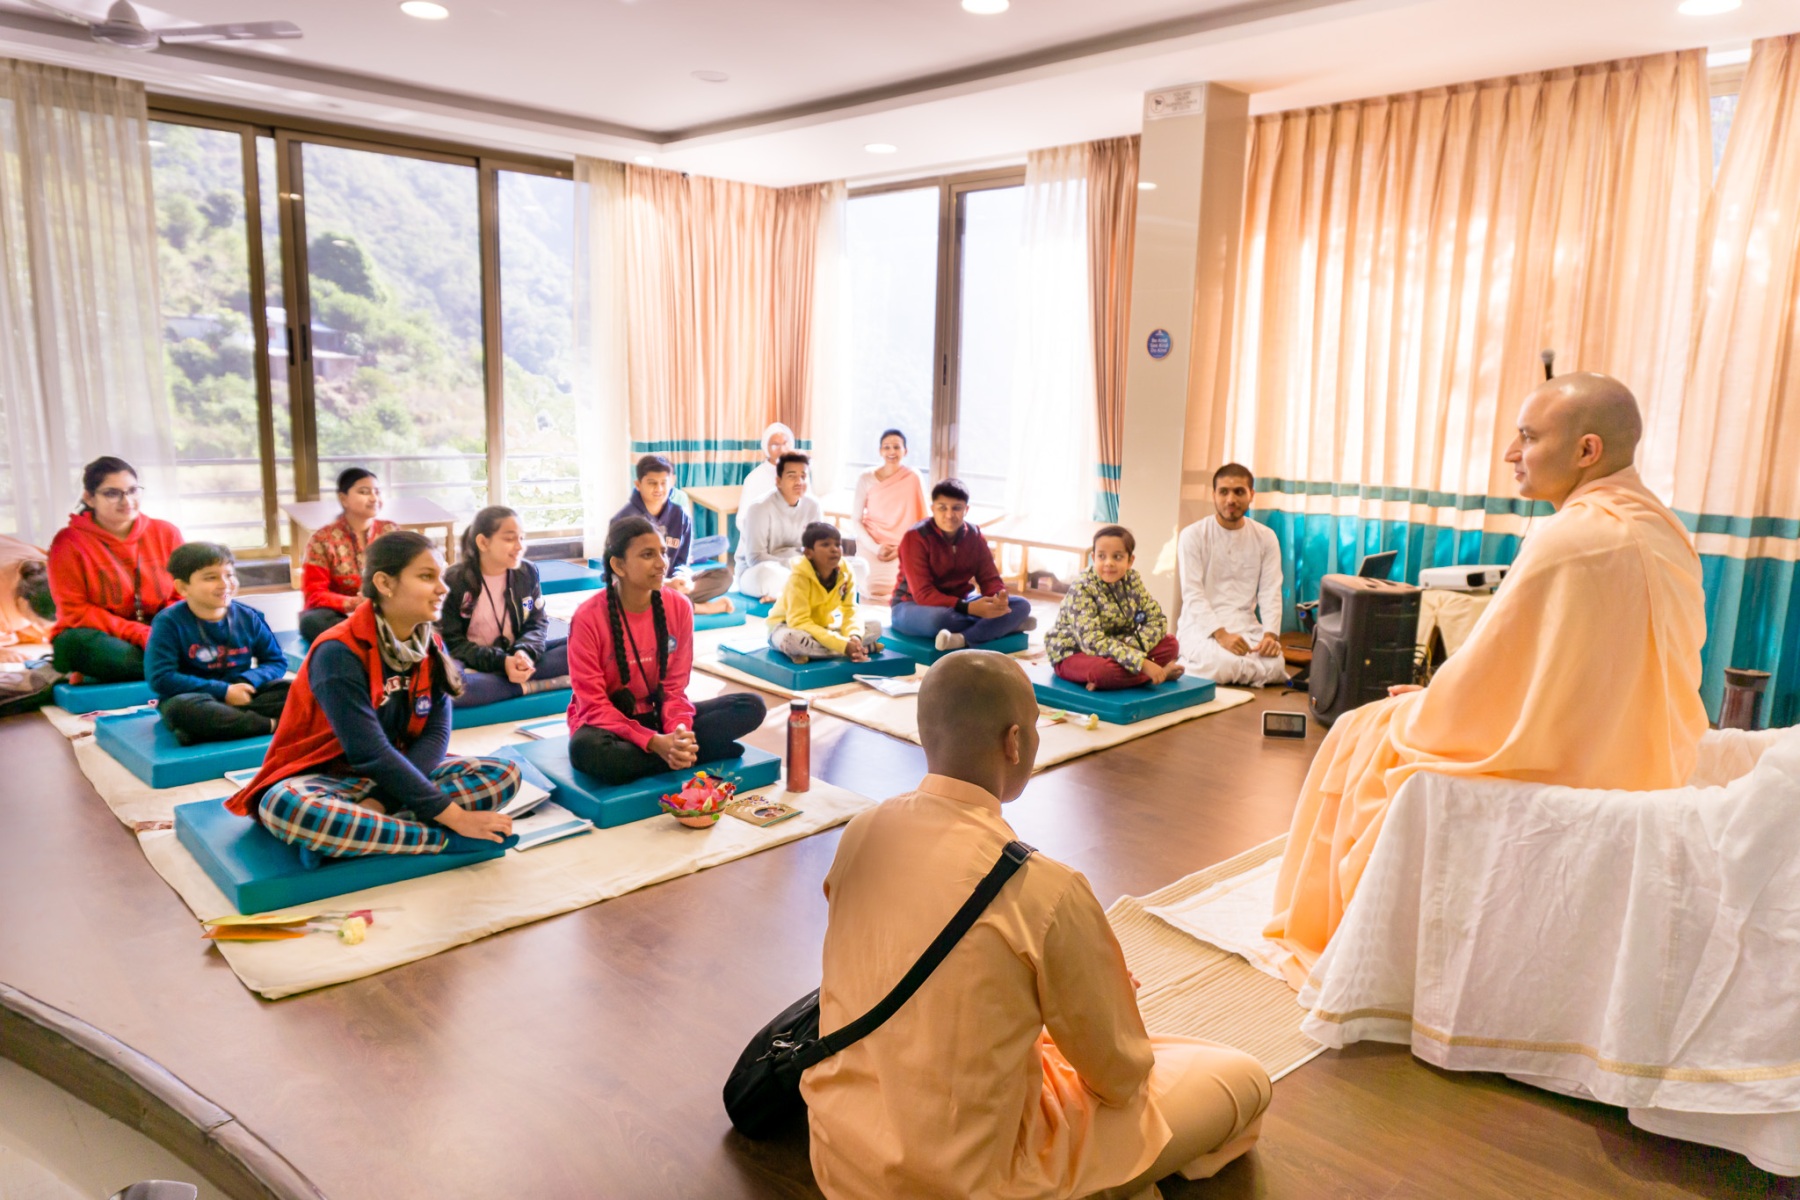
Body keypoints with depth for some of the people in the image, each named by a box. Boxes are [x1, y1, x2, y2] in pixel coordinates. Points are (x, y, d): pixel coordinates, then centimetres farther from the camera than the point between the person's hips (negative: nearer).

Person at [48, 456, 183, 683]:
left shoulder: (166, 533, 3)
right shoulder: (69, 543, -6)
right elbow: (75, 611, -10)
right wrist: (140, 635, -22)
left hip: (158, 637, 3)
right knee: (76, 642, -37)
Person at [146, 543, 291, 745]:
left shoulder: (248, 617, 4)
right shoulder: (169, 622, -7)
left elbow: (277, 661, 8)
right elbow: (160, 678, -14)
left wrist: (248, 681, -15)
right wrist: (223, 691, -18)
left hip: (240, 697, 4)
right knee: (183, 709, -40)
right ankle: (271, 725, -32)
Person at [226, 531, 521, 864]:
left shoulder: (432, 646, -1)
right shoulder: (340, 652, -21)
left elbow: (436, 733, -8)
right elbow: (369, 752, -27)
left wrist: (382, 800, -26)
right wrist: (454, 818, -29)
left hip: (395, 772, 6)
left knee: (503, 775, -17)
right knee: (288, 808, -40)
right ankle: (446, 839, -28)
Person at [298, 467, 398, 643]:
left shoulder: (391, 532, 7)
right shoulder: (323, 540, -1)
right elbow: (314, 595, -7)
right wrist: (354, 603, -27)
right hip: (341, 616, 0)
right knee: (311, 621, -37)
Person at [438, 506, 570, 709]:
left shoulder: (527, 572, 0)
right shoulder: (454, 581, -11)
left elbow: (538, 623, 3)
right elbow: (451, 643, -11)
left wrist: (524, 652, -21)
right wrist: (501, 661, -25)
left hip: (515, 656, 3)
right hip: (472, 664, -3)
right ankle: (530, 686, -28)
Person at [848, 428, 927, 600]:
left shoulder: (913, 479, -3)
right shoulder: (866, 479, -2)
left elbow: (920, 519, -1)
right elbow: (855, 520, -1)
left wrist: (901, 549, -11)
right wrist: (876, 548, -14)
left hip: (902, 552, 0)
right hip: (870, 548, 0)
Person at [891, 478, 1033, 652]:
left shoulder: (974, 535, -2)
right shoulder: (915, 537, -19)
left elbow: (990, 578, -1)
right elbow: (923, 593, -26)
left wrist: (1000, 598, -28)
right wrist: (969, 608, -38)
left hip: (961, 602, 6)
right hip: (914, 606, -6)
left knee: (1021, 605, -13)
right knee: (940, 619, -43)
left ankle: (963, 639, -34)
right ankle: (1008, 625, -22)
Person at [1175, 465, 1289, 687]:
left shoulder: (1265, 537, 7)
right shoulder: (1193, 535, -4)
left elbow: (1271, 592, 2)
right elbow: (1192, 594, -11)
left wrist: (1271, 634, -16)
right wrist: (1220, 634, -24)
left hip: (1246, 626, 4)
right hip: (1201, 626, -4)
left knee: (1274, 666, -27)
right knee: (1223, 665, -34)